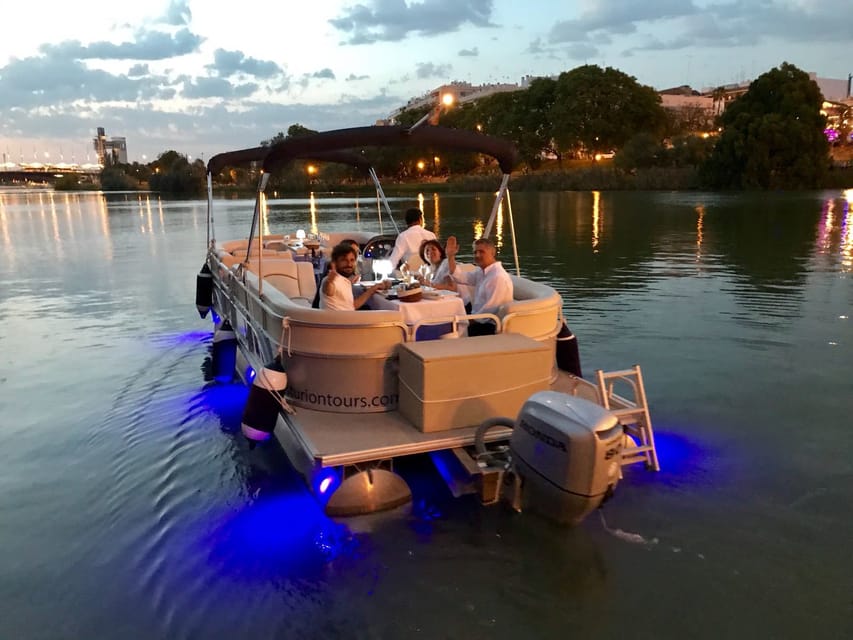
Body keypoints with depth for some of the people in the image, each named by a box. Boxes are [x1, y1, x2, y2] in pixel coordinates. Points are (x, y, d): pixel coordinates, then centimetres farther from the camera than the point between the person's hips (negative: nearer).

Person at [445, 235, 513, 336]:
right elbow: (458, 276, 14)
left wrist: (472, 321, -13)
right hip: (479, 319, 9)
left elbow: (489, 310, -23)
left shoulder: (498, 277, -21)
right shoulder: (482, 272, 9)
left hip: (490, 327, -9)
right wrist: (450, 256, 2)